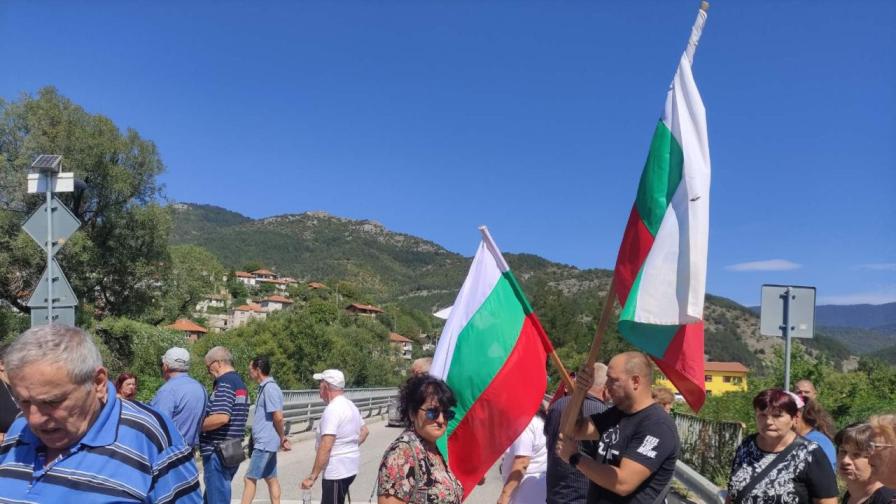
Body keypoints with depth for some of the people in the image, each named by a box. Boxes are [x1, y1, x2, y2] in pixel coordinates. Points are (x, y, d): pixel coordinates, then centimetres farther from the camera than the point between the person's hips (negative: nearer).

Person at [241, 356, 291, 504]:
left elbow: (278, 417, -23)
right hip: (265, 442, 10)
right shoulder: (265, 387, 13)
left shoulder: (269, 388, -18)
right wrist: (281, 438, 11)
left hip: (264, 443, -10)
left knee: (250, 479, -3)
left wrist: (282, 437, -10)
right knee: (271, 479, 11)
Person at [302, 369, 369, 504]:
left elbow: (325, 447, -25)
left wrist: (312, 477, -22)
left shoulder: (333, 409, -20)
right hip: (349, 467, 10)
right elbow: (364, 431, 23)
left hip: (337, 471, -10)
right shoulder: (350, 405, 11)